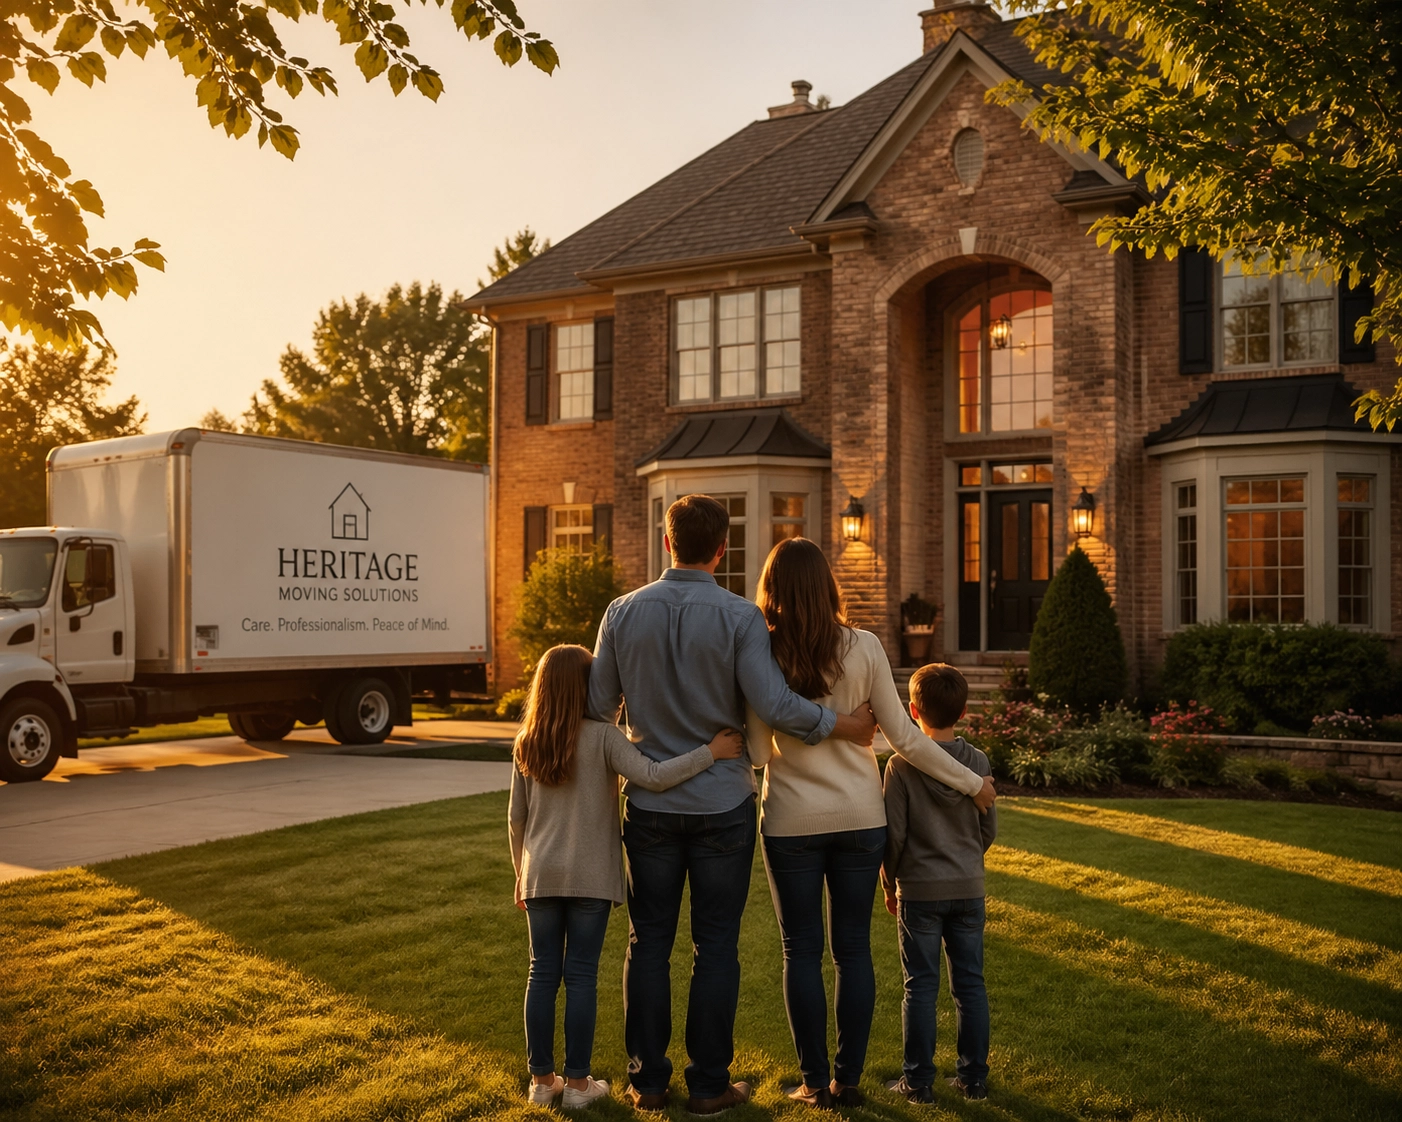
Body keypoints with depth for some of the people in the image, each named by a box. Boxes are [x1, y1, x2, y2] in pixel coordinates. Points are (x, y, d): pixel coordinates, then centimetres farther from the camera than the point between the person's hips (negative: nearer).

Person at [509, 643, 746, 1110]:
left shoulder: (526, 744, 3)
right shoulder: (602, 737, -10)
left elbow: (517, 818, 9)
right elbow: (652, 776, -22)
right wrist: (711, 752, -18)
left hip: (541, 877, 4)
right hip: (591, 878, -4)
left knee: (542, 973, 10)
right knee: (581, 976, 4)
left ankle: (542, 1078, 18)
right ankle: (577, 1082, 11)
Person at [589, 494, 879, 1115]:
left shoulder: (623, 612, -3)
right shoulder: (739, 616, -12)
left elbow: (598, 705, 1)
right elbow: (774, 704, -19)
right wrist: (844, 725, -6)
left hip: (649, 803, 2)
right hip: (721, 805, -2)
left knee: (649, 942, 11)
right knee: (715, 946, 8)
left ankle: (647, 1080, 18)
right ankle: (709, 1083, 14)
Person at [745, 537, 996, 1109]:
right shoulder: (863, 648, -7)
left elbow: (755, 753, -9)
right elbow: (904, 737, -5)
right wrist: (971, 782, 5)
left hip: (791, 821, -1)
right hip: (859, 817, 1)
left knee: (802, 951, 9)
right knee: (853, 948, 11)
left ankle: (815, 1082, 13)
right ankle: (848, 1079, 16)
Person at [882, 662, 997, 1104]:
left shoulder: (902, 765, -11)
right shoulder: (978, 761, -2)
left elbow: (894, 833, -9)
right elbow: (989, 829, 6)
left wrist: (890, 884, 6)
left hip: (919, 890, -3)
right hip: (969, 889, 3)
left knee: (921, 985, 4)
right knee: (970, 983, 10)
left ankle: (918, 1080, 9)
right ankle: (973, 1076, 17)